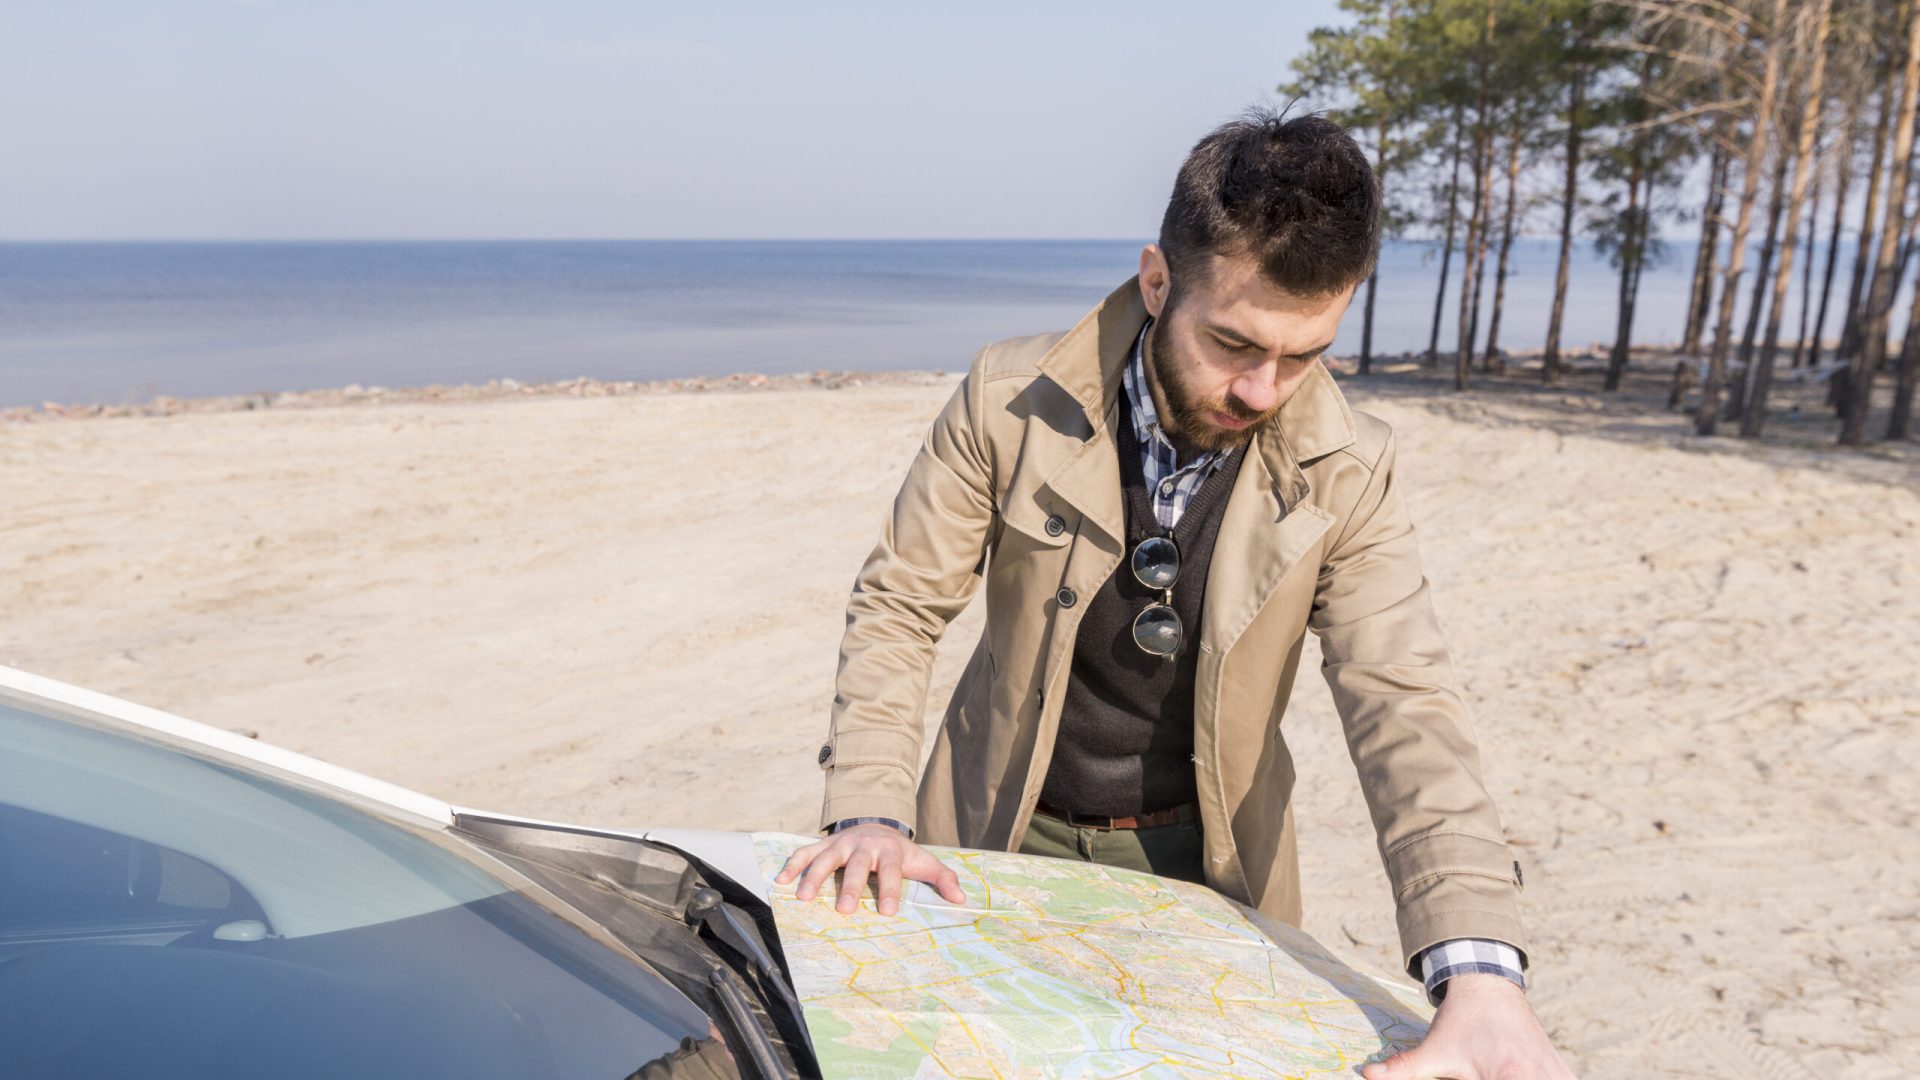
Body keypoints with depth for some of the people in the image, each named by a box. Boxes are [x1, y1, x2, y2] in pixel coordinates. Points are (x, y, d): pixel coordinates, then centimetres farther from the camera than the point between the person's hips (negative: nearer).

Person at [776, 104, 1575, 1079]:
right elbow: (898, 605, -10)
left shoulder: (1346, 474, -15)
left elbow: (1402, 706, -20)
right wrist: (868, 813, -22)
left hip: (1203, 858, 1)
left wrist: (1479, 970, -33)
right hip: (1008, 836, 0)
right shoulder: (1013, 402, -17)